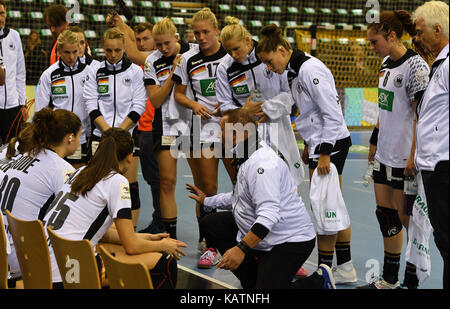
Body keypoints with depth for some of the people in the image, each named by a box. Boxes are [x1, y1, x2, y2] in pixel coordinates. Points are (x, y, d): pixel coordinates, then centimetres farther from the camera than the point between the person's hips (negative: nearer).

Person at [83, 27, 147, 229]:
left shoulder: (135, 71, 3)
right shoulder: (95, 71, 6)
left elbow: (139, 106, -2)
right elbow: (91, 105, 1)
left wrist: (119, 131, -10)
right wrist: (108, 130, -11)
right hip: (100, 135, 1)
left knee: (130, 184, -1)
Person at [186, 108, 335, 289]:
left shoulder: (262, 163, -25)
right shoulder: (245, 158, 10)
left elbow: (269, 214, -34)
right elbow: (240, 198, 27)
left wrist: (241, 249, -37)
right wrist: (207, 201, 36)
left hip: (289, 241, -11)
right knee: (210, 224, 10)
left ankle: (319, 281, 3)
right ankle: (253, 281, 12)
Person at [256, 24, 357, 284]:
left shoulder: (310, 69, -18)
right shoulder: (297, 70, 12)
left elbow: (332, 113, -21)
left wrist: (324, 153, -21)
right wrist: (309, 145, 22)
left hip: (330, 144, -10)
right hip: (321, 144, 10)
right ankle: (345, 268, 22)